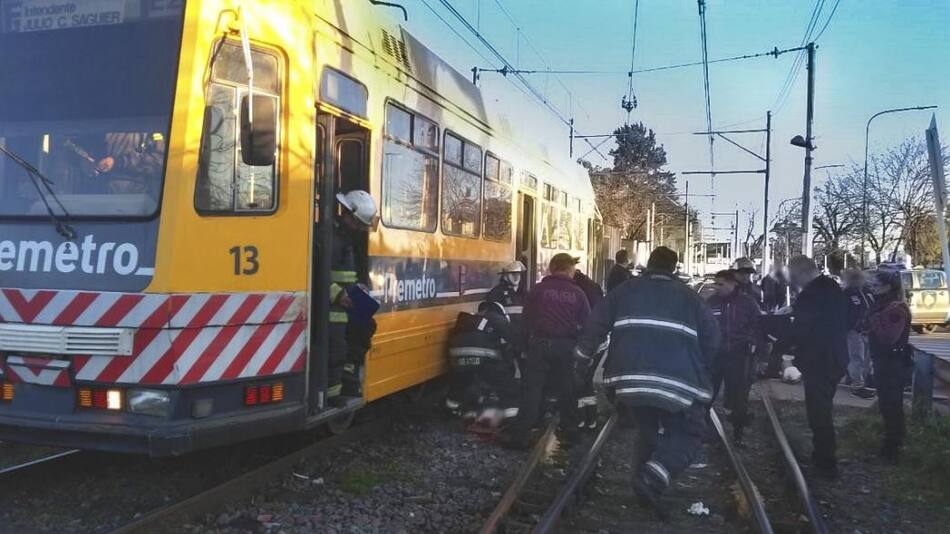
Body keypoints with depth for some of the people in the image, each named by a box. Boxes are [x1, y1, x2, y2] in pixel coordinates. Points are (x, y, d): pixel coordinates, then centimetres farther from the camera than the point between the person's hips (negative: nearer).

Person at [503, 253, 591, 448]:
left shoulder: (538, 290, 0)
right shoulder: (577, 293, 3)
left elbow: (527, 317, 4)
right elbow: (587, 322, 4)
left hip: (540, 343, -2)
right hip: (567, 346, 2)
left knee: (532, 390, 0)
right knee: (567, 390, 16)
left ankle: (519, 435, -3)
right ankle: (570, 431, 27)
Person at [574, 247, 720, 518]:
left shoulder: (625, 290, 16)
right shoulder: (689, 296, 14)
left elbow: (596, 323, 12)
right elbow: (712, 338, 12)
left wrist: (583, 355, 22)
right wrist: (702, 372, 25)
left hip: (630, 377, 3)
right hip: (677, 380, -3)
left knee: (647, 429, 24)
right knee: (687, 434, 8)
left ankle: (645, 482, 25)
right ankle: (652, 480, -13)